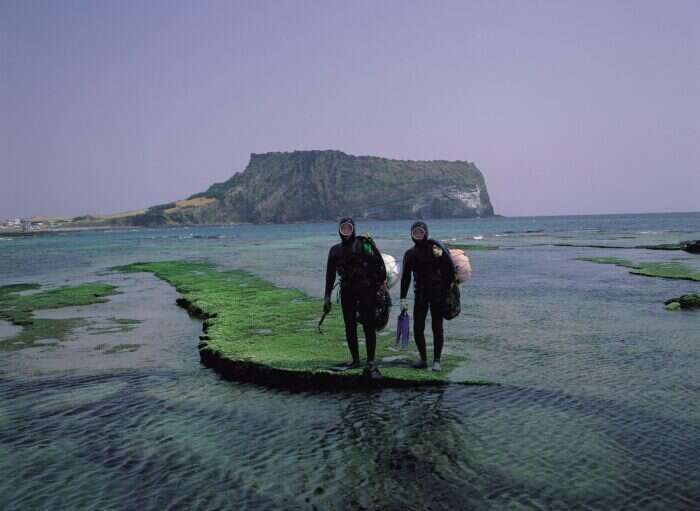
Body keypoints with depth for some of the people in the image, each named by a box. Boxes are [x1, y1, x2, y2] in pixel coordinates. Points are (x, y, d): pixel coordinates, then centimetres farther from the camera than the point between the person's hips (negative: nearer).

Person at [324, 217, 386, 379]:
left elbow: (378, 263, -4)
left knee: (368, 326, -7)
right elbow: (330, 275, 15)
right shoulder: (335, 250, 12)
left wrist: (380, 284, -10)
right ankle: (355, 360, 21)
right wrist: (327, 297, 12)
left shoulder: (364, 244, -1)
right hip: (347, 291, 5)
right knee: (349, 328, 8)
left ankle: (371, 363, -5)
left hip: (366, 290, -4)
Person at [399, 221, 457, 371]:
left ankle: (436, 361, 9)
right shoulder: (410, 254, 6)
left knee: (437, 327, 2)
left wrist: (449, 287, -13)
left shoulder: (435, 247, -5)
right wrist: (403, 298, 5)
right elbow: (405, 277, 8)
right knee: (417, 328, 1)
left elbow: (450, 267, -5)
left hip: (438, 293, -3)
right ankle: (423, 359, 16)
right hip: (420, 294, 4)